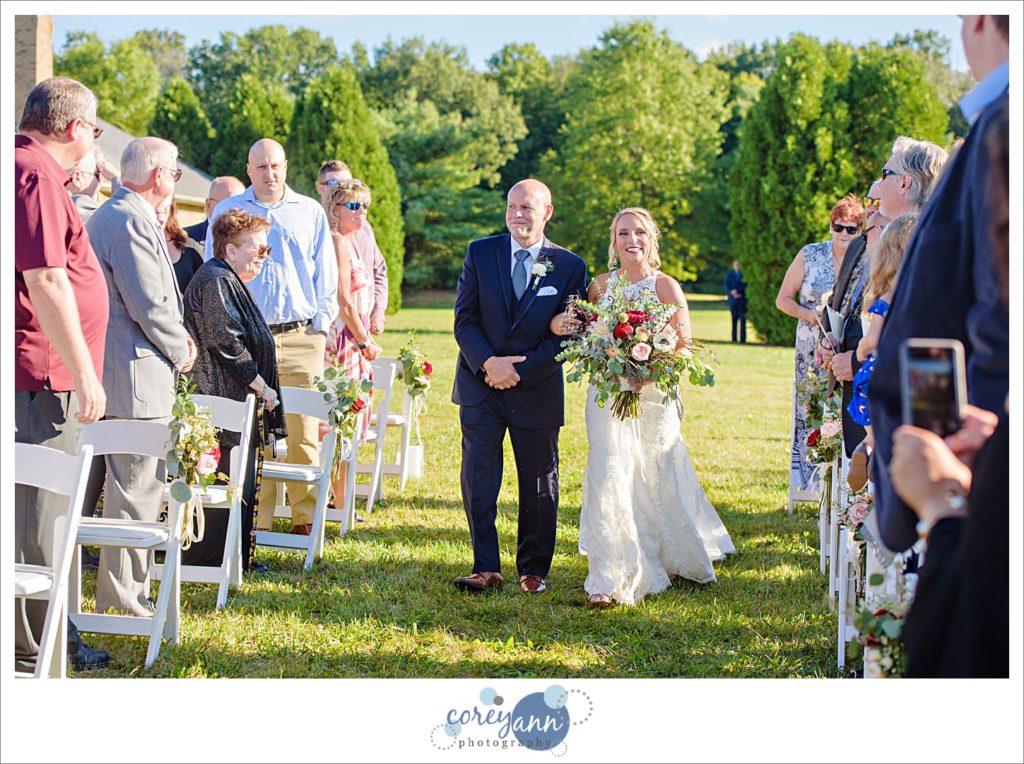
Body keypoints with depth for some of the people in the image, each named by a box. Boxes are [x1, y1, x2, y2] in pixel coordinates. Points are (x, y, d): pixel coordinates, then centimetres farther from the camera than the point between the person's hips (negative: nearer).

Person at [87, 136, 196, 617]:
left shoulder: (109, 214, 17)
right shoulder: (132, 222, -18)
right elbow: (150, 306, -21)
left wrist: (176, 338, 12)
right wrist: (180, 350, -5)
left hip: (112, 371, 11)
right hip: (137, 378, -11)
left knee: (128, 483, 17)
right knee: (136, 486, -5)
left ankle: (123, 588, 26)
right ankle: (125, 596, 0)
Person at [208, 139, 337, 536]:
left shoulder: (310, 213, 13)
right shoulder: (227, 212, 12)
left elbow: (326, 277, 14)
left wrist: (320, 325, 4)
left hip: (300, 337, 0)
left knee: (304, 433, -3)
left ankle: (305, 518, 3)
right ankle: (254, 521, -1)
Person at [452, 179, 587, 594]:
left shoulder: (570, 266, -2)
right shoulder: (480, 253, 2)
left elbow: (565, 336, -4)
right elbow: (464, 319, -1)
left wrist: (519, 371, -14)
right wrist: (489, 363, -17)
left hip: (537, 389, -1)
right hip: (480, 385, 1)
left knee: (540, 485, 8)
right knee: (478, 480, -4)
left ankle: (533, 570, 20)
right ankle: (486, 568, 3)